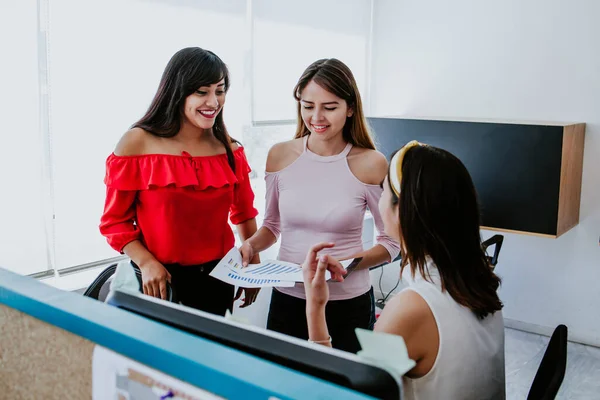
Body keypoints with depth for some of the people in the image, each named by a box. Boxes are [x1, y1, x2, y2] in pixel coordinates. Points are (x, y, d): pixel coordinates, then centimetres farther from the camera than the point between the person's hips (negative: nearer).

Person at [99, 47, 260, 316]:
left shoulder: (229, 148, 1)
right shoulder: (137, 143, -9)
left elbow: (244, 213, 11)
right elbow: (115, 221, -6)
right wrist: (146, 263, -19)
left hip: (218, 277, 3)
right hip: (158, 281, -3)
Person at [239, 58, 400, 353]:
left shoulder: (370, 164, -11)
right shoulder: (280, 156, -3)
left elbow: (392, 241, -3)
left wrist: (353, 262, -19)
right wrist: (251, 246, -9)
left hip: (348, 304, -2)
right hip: (287, 300, 3)